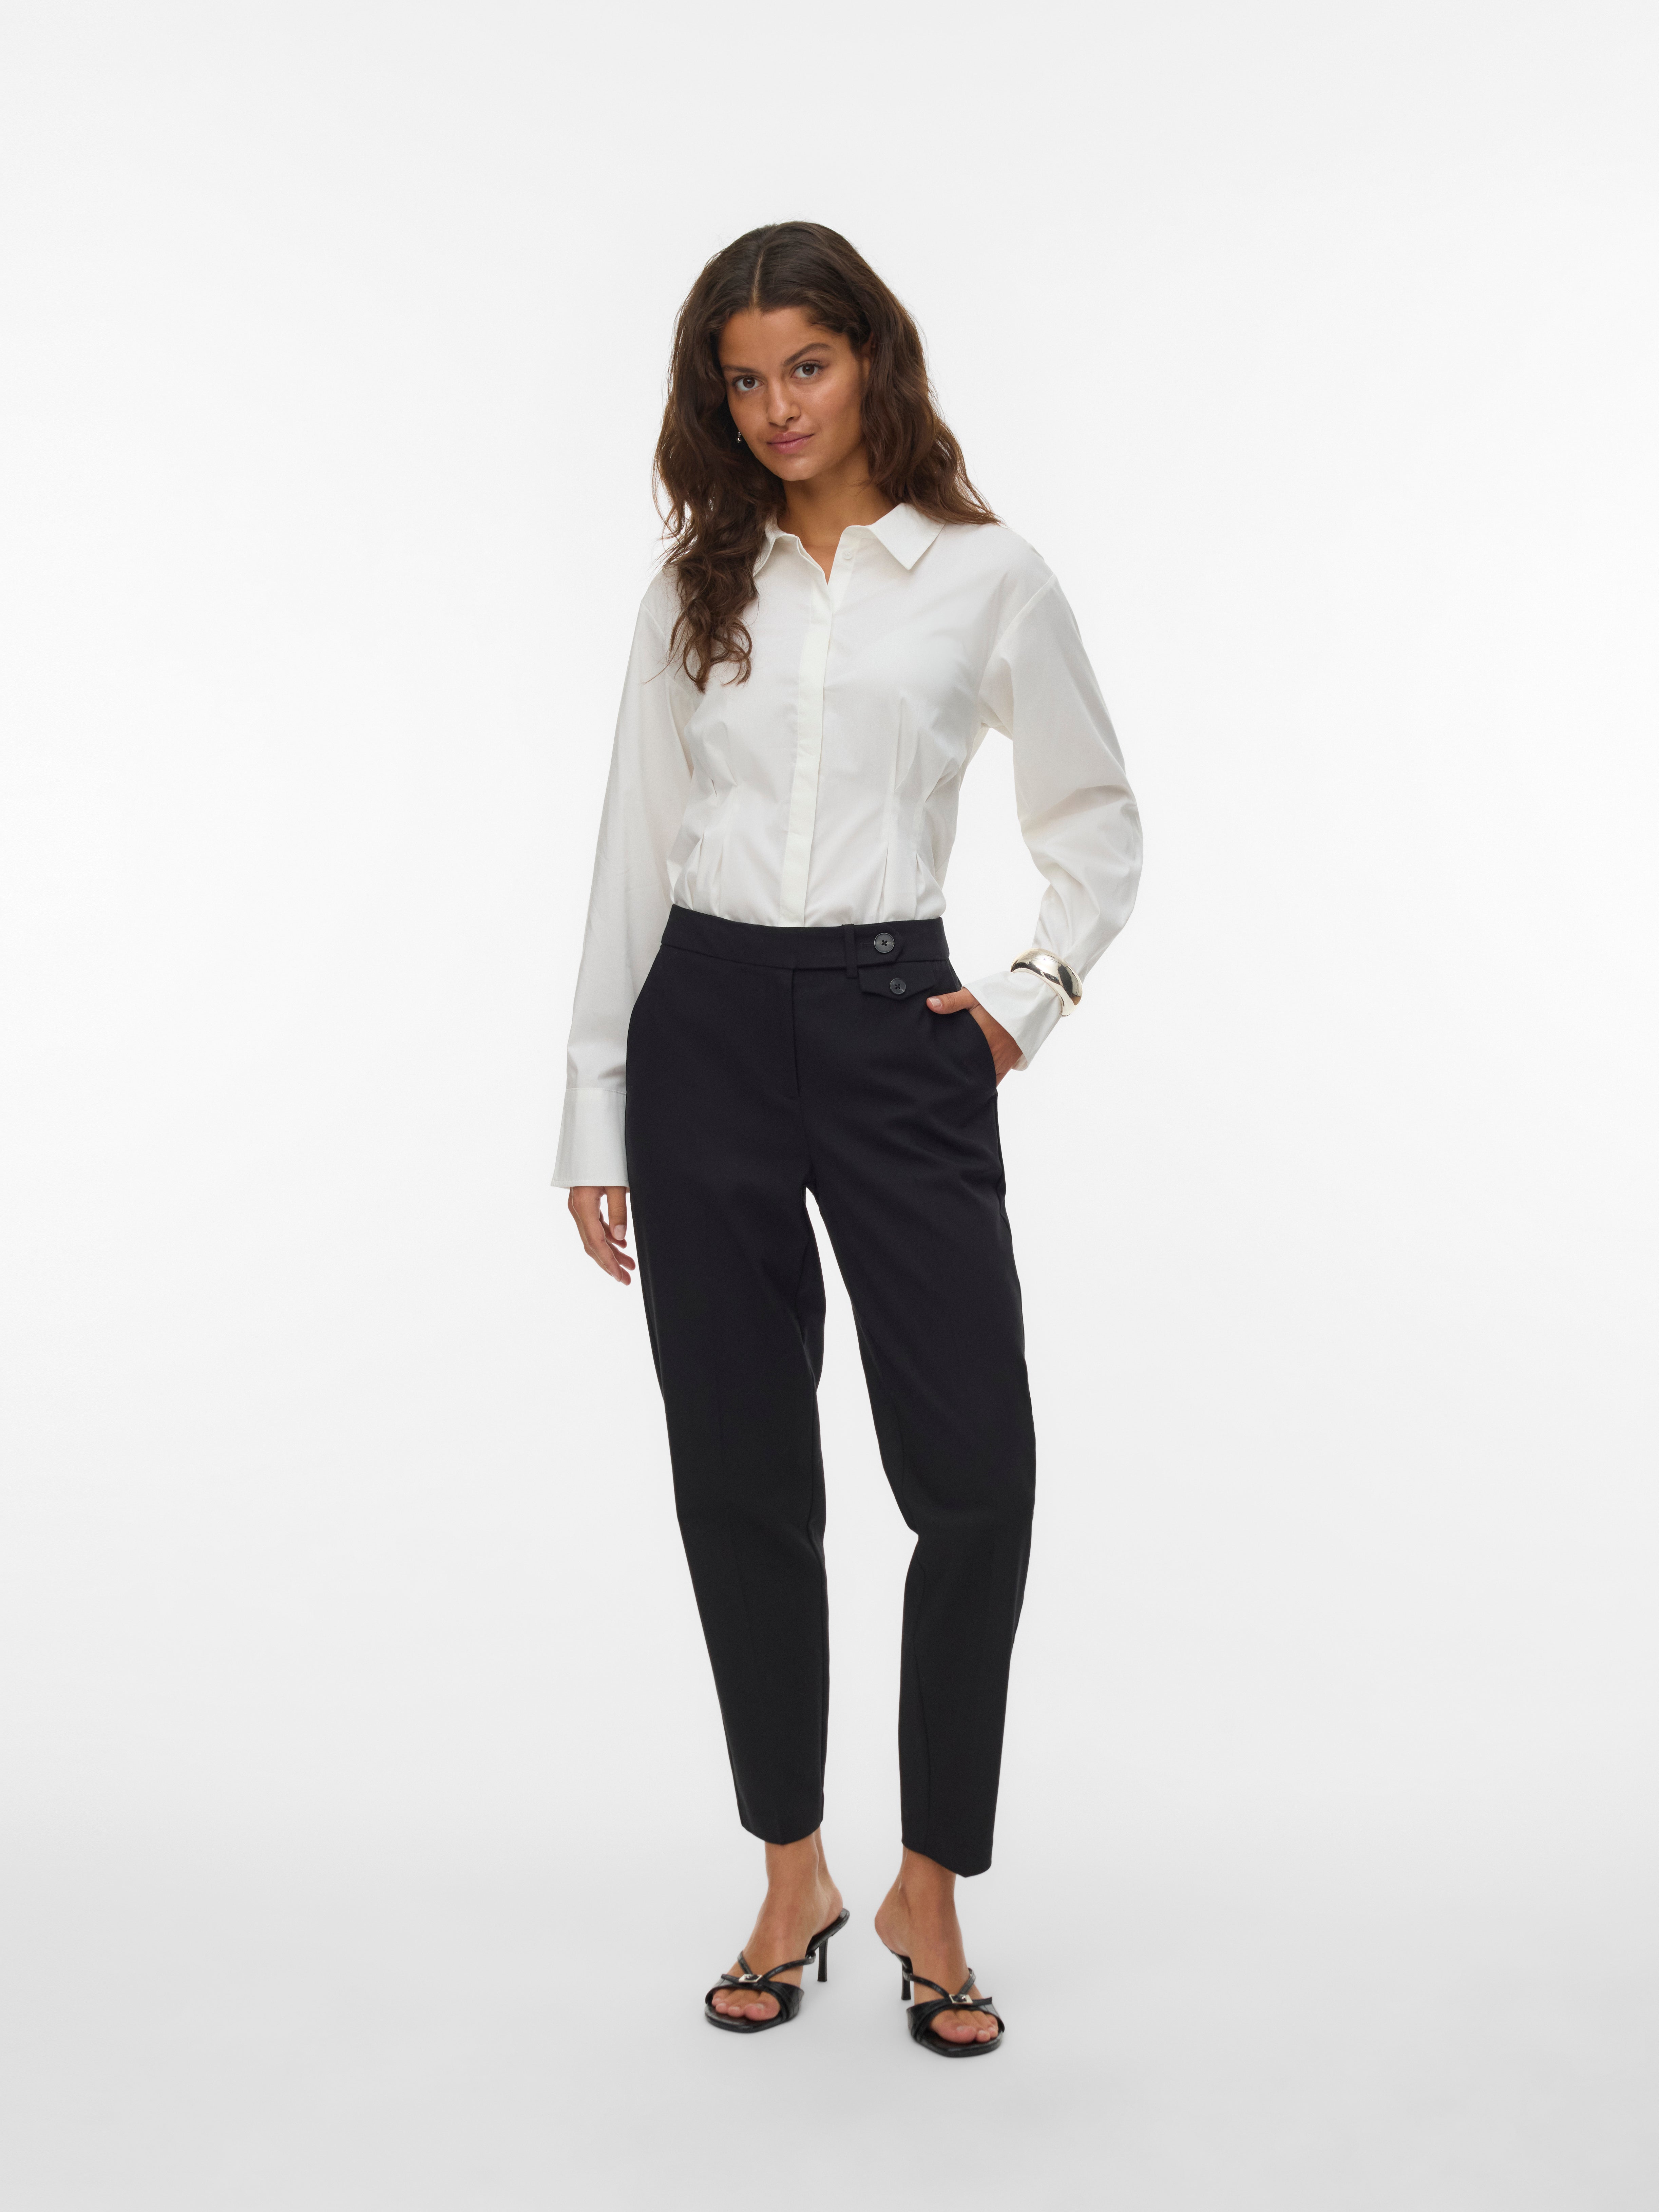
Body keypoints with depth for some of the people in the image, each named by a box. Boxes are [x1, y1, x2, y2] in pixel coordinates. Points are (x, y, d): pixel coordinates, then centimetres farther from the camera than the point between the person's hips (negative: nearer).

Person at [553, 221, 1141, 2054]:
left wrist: (1038, 991, -3)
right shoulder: (697, 583, 9)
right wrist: (595, 1115, 5)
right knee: (741, 1475, 6)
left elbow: (1095, 822, 13)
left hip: (894, 1027, -2)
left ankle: (930, 1888, 13)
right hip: (705, 1025, 2)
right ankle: (792, 1878, 22)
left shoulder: (990, 578, 3)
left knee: (976, 1475, -7)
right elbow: (635, 849, 8)